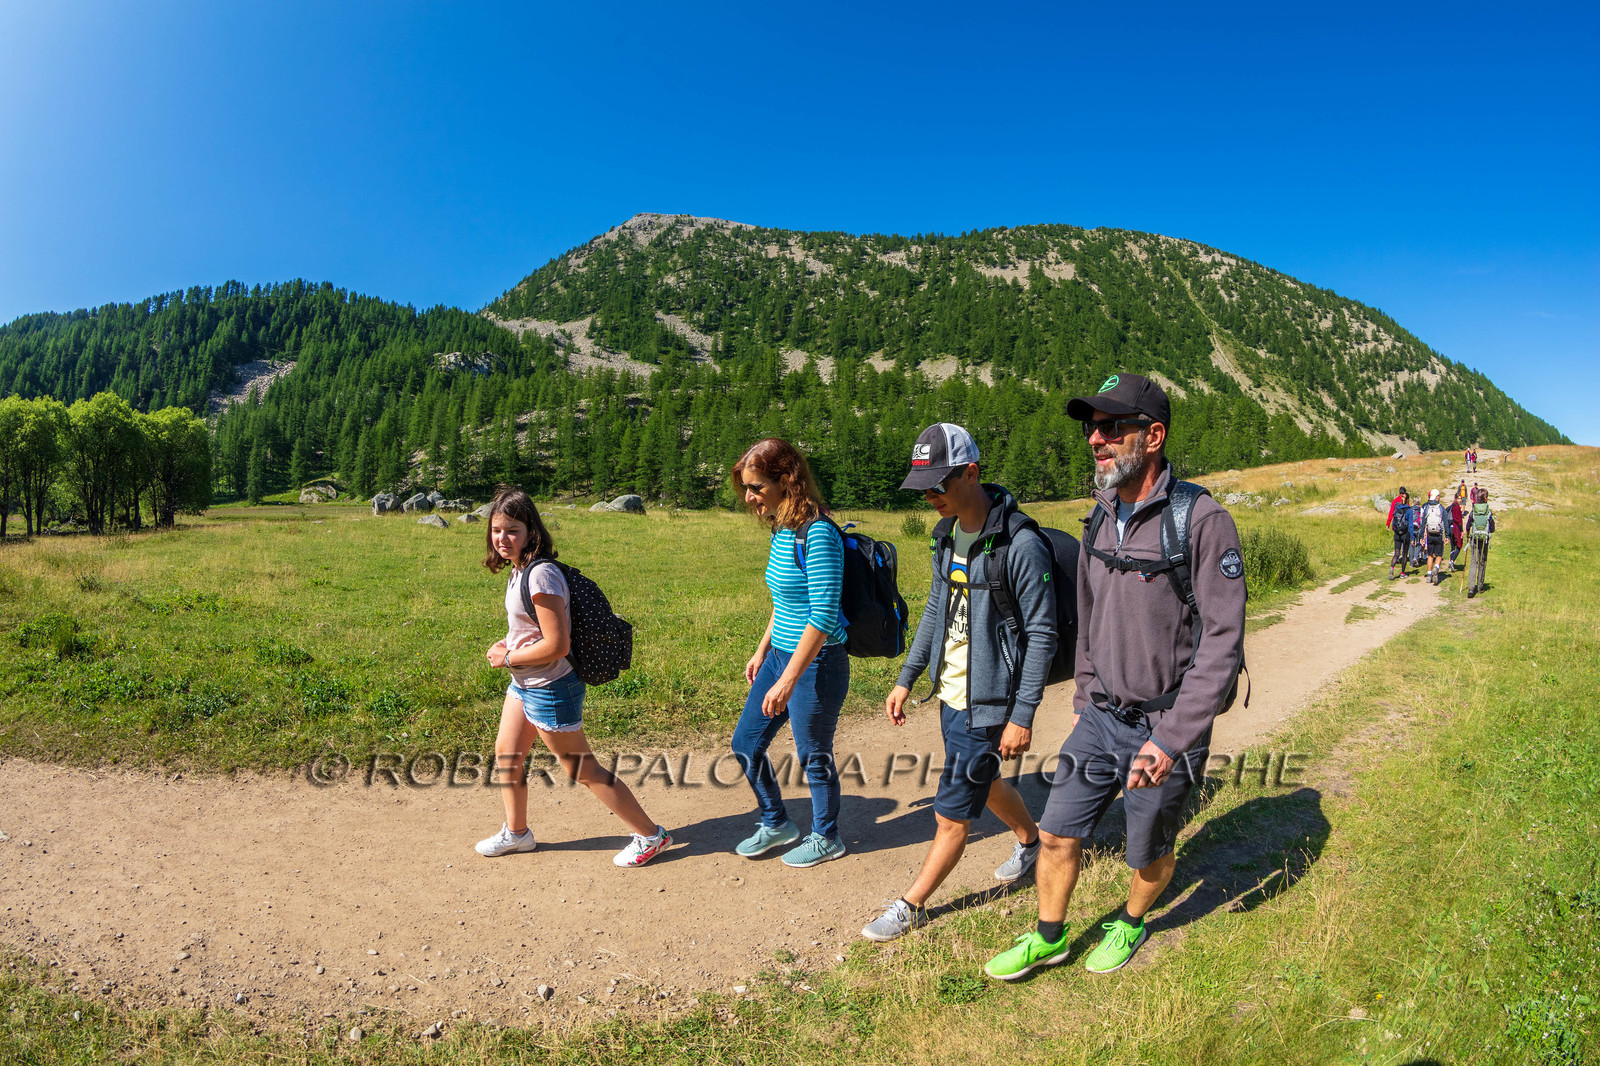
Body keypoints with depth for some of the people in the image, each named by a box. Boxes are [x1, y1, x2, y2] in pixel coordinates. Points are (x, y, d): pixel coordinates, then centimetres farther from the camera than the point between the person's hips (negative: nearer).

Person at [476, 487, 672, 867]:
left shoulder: (540, 576, -26)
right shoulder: (519, 569, 4)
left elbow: (557, 645, -28)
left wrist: (507, 658, -15)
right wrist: (510, 643, 3)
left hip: (549, 690, -10)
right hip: (523, 685, 10)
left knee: (585, 770, 1)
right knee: (506, 753, 19)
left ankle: (650, 835, 14)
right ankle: (516, 832, 40)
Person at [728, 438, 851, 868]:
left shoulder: (817, 534, -22)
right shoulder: (781, 530, 6)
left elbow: (823, 615, -25)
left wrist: (788, 680, -25)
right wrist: (762, 651, 22)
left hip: (816, 663, -9)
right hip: (781, 654, 9)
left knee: (814, 755, 9)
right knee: (746, 742, 16)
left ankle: (826, 838, 34)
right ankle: (776, 824, 37)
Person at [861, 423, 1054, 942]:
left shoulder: (1020, 545, -22)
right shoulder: (947, 533, 3)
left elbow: (1041, 635, -18)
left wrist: (1022, 716, -19)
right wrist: (906, 679, 12)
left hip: (988, 704, -8)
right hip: (951, 694, 8)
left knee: (951, 814, 4)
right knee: (983, 783, 27)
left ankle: (912, 906, 23)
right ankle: (1030, 840, 53)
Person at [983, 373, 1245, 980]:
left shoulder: (1202, 520, -20)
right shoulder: (1101, 518, 3)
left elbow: (1223, 641, -21)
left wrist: (1171, 739, -23)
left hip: (1164, 726, -5)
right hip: (1100, 718, 5)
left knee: (1150, 853, 16)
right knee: (1057, 834, 11)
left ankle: (1131, 924, 46)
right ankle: (1048, 938, 34)